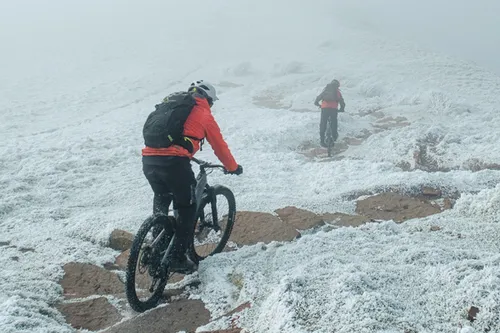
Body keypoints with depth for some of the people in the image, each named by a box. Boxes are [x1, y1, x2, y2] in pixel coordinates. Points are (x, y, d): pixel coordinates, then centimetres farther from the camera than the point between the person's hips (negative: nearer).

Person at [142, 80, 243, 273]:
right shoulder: (204, 114, 12)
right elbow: (219, 145, 15)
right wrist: (233, 168, 30)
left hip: (148, 159, 6)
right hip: (173, 162, -6)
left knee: (161, 200, 30)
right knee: (187, 207, 12)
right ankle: (178, 258, 10)